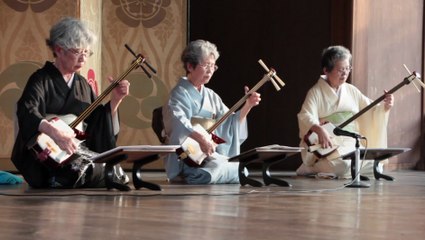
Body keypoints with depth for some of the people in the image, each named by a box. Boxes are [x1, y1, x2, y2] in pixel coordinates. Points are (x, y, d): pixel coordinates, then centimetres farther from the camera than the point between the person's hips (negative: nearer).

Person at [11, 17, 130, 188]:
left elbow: (98, 123, 17)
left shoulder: (82, 84, 16)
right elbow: (27, 112, -25)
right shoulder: (42, 80, -5)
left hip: (80, 151, 6)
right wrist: (55, 132, -41)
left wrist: (115, 100, 1)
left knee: (115, 172, -19)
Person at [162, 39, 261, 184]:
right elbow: (178, 121, -27)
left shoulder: (210, 96, 16)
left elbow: (230, 123, 17)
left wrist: (247, 106, 2)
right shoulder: (181, 94, -8)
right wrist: (201, 138, -41)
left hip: (210, 154, 8)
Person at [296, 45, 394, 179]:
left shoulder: (351, 90, 13)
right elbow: (305, 117, -18)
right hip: (326, 147, -6)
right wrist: (320, 130, -38)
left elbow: (371, 111, 14)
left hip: (351, 145, 6)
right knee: (344, 167, -31)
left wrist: (385, 106, -9)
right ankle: (311, 168, -1)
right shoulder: (316, 92, -4)